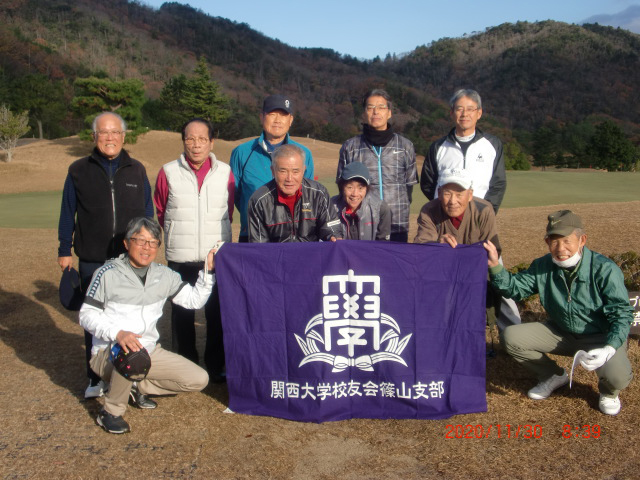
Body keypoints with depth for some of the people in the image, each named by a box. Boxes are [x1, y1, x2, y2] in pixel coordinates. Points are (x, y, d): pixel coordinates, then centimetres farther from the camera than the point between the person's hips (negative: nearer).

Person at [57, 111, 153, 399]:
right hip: (92, 261, 0)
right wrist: (64, 250, 5)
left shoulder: (136, 170, 6)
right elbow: (67, 214, 8)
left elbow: (148, 212, 11)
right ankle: (96, 379, 22)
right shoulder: (79, 171, 4)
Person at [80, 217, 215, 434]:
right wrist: (117, 333, -28)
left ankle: (137, 387, 10)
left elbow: (195, 300, 2)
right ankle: (111, 412, -14)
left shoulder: (164, 275, 4)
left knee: (199, 379, -5)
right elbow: (86, 315, -11)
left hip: (150, 352, 5)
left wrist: (208, 270, -10)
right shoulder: (108, 274, -10)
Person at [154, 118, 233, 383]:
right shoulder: (168, 172, 0)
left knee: (217, 312, 5)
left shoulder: (225, 173, 3)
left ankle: (216, 365, 21)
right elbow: (159, 211, 12)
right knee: (182, 312, 7)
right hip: (180, 258, 0)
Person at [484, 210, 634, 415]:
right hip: (561, 334, 5)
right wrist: (495, 267, -21)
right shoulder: (543, 267, -7)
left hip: (601, 337, -4)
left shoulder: (605, 269, -22)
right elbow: (515, 288, -3)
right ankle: (554, 376, 14)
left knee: (617, 376, -34)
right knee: (511, 336, -14)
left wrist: (609, 348, -36)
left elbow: (622, 313, -21)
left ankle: (609, 391, 10)